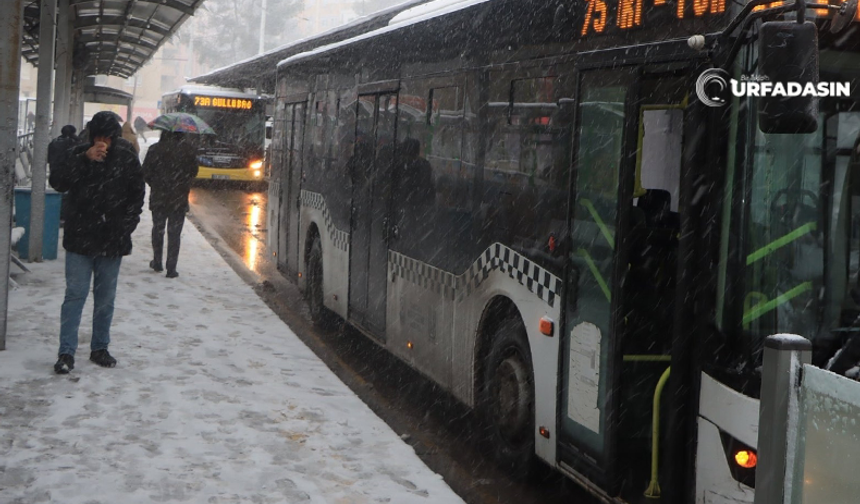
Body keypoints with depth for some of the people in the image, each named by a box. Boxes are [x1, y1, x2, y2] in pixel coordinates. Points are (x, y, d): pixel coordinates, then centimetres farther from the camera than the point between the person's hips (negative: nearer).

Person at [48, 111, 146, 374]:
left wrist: (126, 225, 0)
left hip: (112, 242, 1)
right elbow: (57, 181, -15)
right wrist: (85, 159, -23)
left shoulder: (127, 159, 0)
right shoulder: (80, 154, -2)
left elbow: (137, 195, 9)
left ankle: (100, 348, 23)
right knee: (75, 294, -3)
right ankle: (67, 352, 0)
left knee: (105, 298, 11)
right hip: (80, 239, -1)